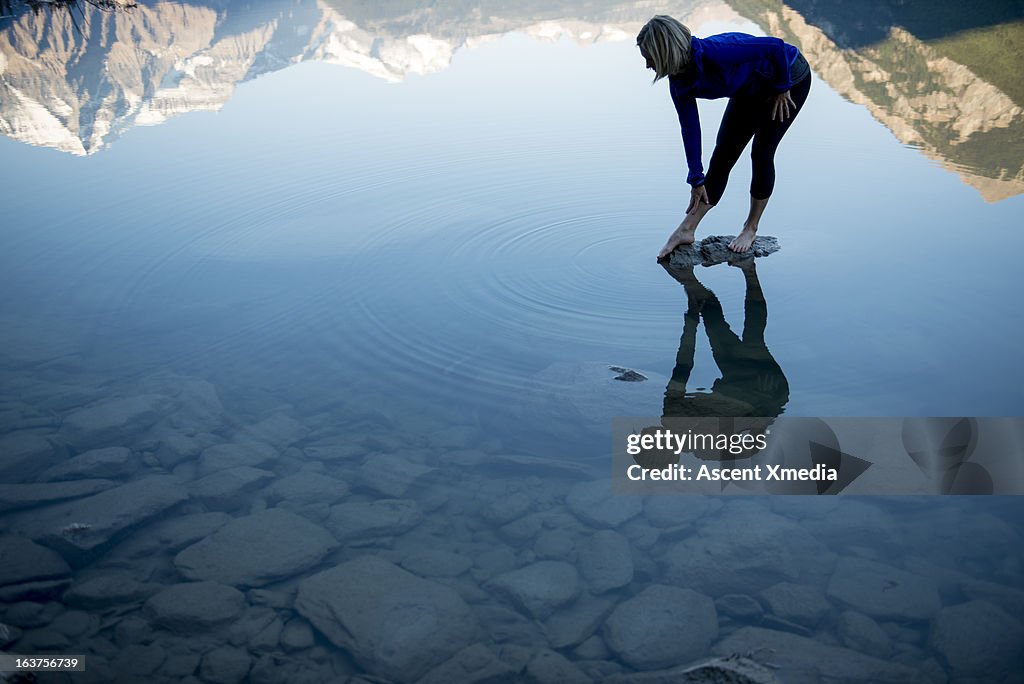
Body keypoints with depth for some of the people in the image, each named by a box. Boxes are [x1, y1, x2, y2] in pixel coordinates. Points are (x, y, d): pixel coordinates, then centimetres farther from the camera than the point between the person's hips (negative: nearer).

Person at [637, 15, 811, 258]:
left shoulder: (716, 53, -38)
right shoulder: (679, 83, -15)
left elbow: (776, 46, -32)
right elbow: (690, 131, -7)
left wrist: (782, 89, -18)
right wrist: (696, 180, -3)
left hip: (789, 76, -7)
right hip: (751, 89, 7)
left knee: (761, 152, -9)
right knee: (723, 153, 1)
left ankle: (751, 228, 8)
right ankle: (687, 230, 2)